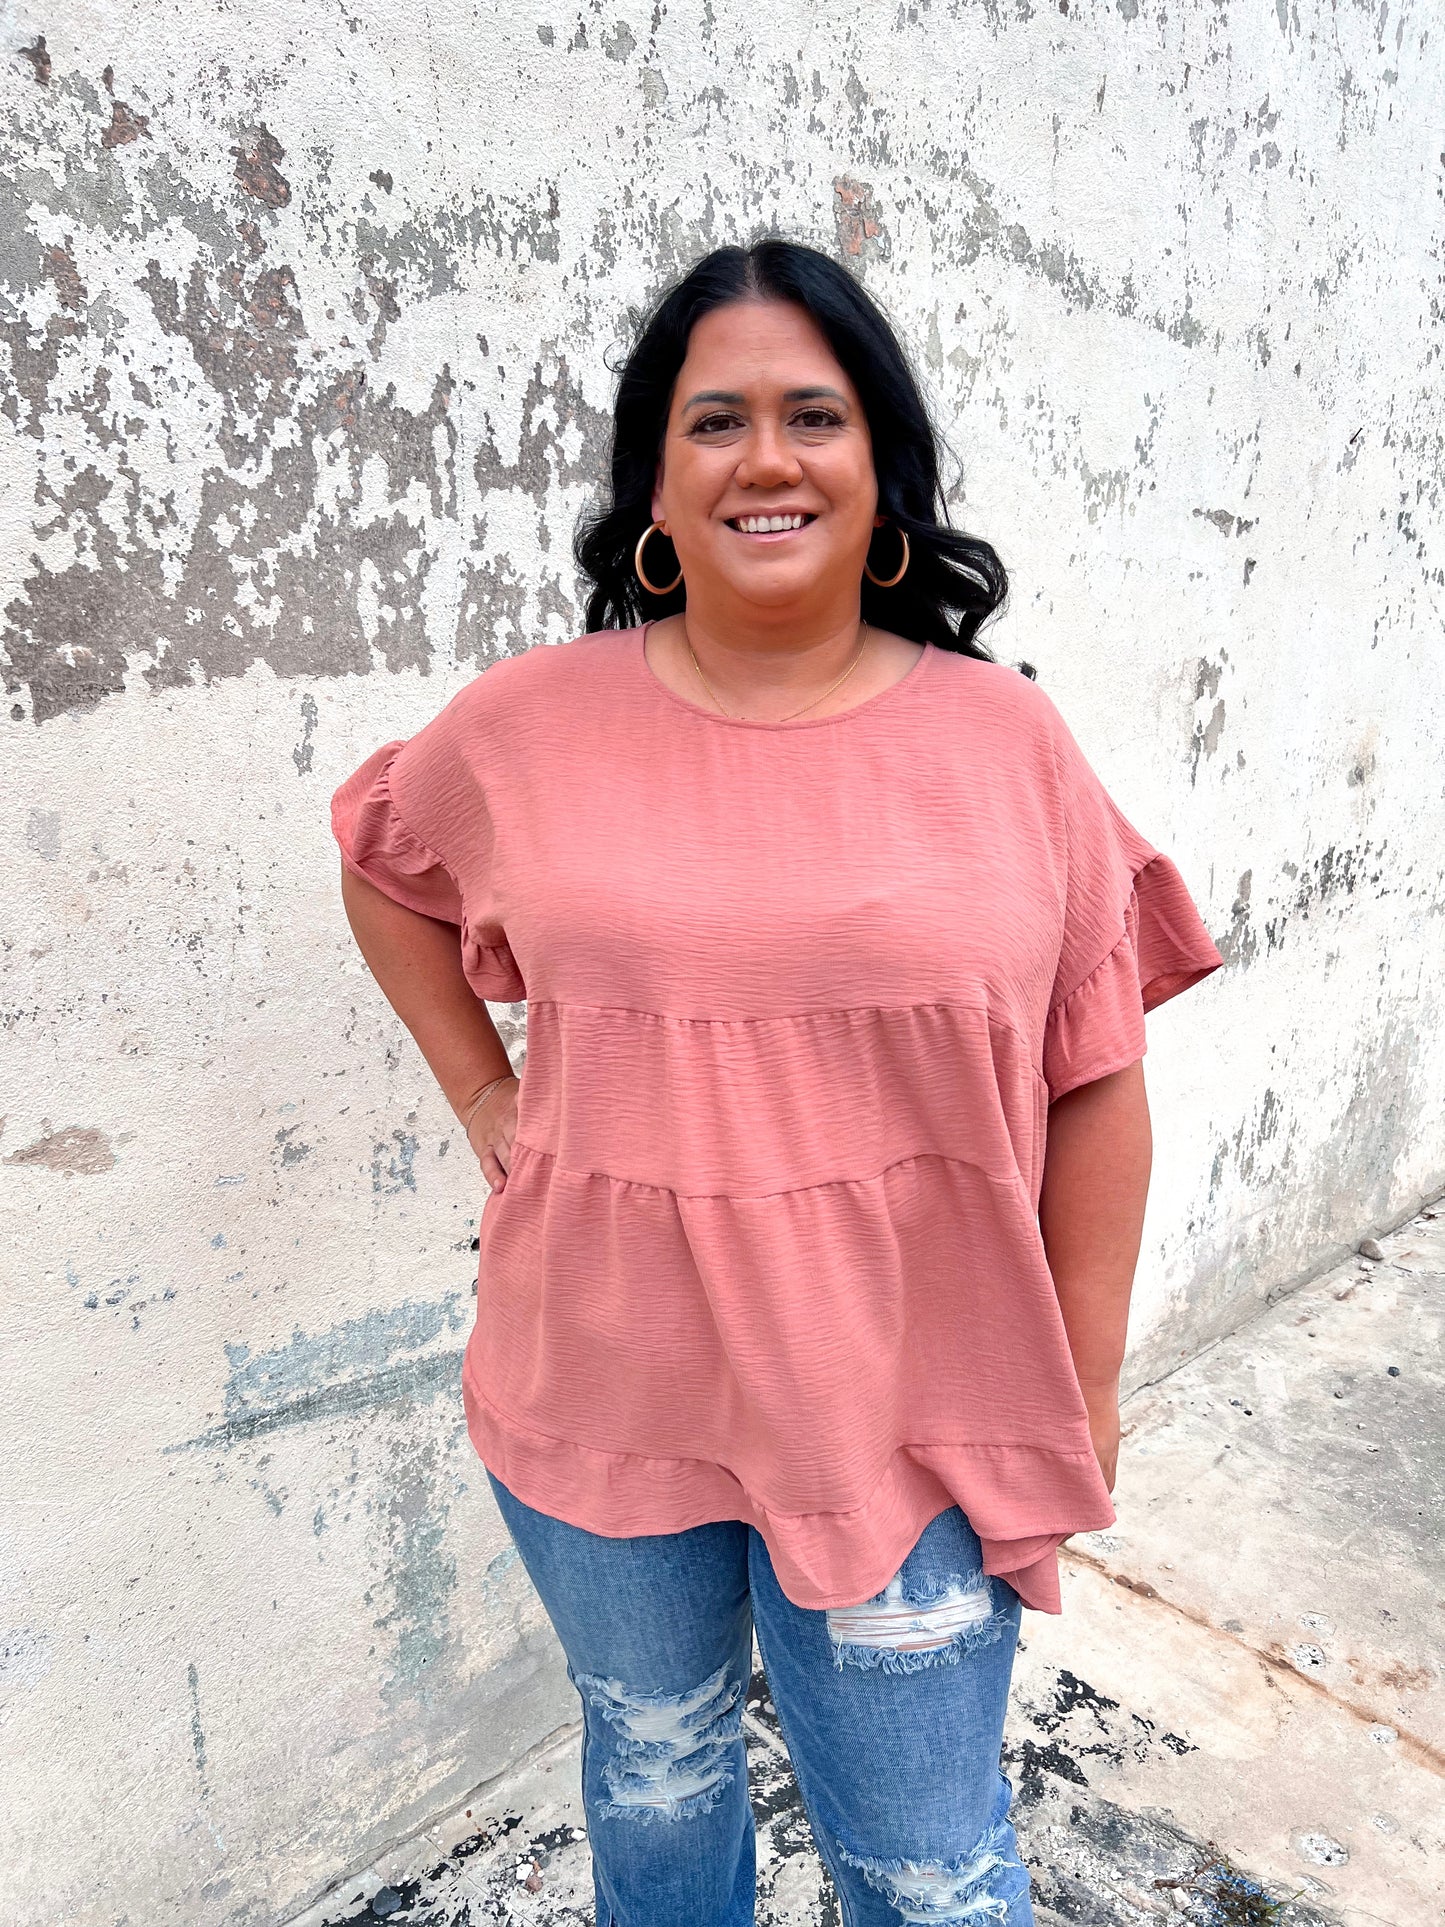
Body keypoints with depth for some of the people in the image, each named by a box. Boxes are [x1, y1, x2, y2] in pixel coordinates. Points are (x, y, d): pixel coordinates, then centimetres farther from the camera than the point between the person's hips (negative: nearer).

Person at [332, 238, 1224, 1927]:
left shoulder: (1005, 737, -7)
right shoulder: (529, 727, -6)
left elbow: (1096, 1081, -3)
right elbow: (384, 865, 14)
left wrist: (1088, 1384, 1)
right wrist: (483, 1100, 4)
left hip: (905, 1411, -1)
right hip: (604, 1397, 2)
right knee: (654, 1762, 27)